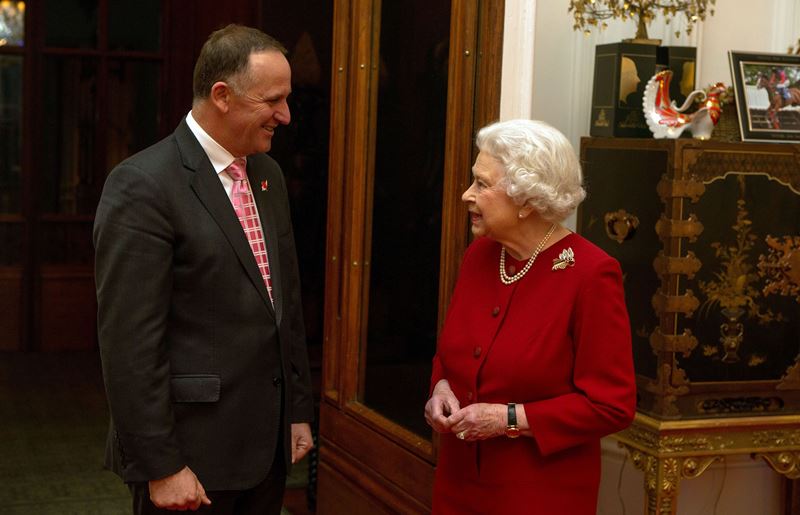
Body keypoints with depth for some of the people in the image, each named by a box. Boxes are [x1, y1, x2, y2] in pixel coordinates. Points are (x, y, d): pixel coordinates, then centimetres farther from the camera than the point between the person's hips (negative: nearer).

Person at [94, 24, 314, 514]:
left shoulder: (268, 174, 9)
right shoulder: (143, 186, -15)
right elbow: (130, 342, -17)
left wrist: (299, 410, 15)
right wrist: (160, 466, -17)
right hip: (193, 452, -7)